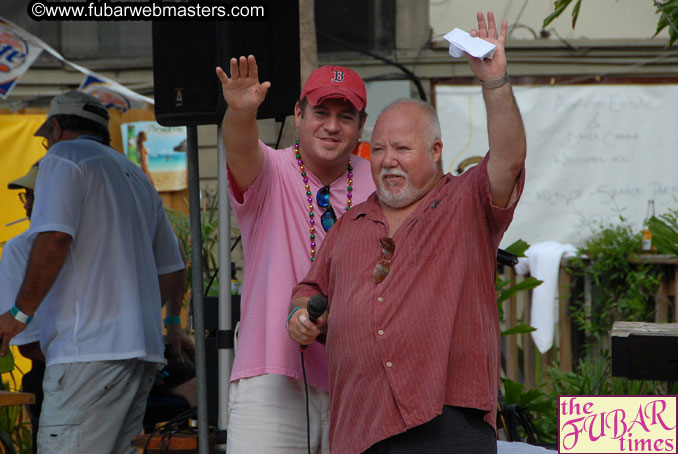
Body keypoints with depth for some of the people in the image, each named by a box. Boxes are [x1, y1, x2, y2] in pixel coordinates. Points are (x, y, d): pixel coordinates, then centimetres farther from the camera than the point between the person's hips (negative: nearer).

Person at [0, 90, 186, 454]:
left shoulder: (64, 156, 1)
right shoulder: (136, 176, 26)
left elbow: (53, 240, -15)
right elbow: (171, 272, 25)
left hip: (91, 348, -9)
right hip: (142, 348, 9)